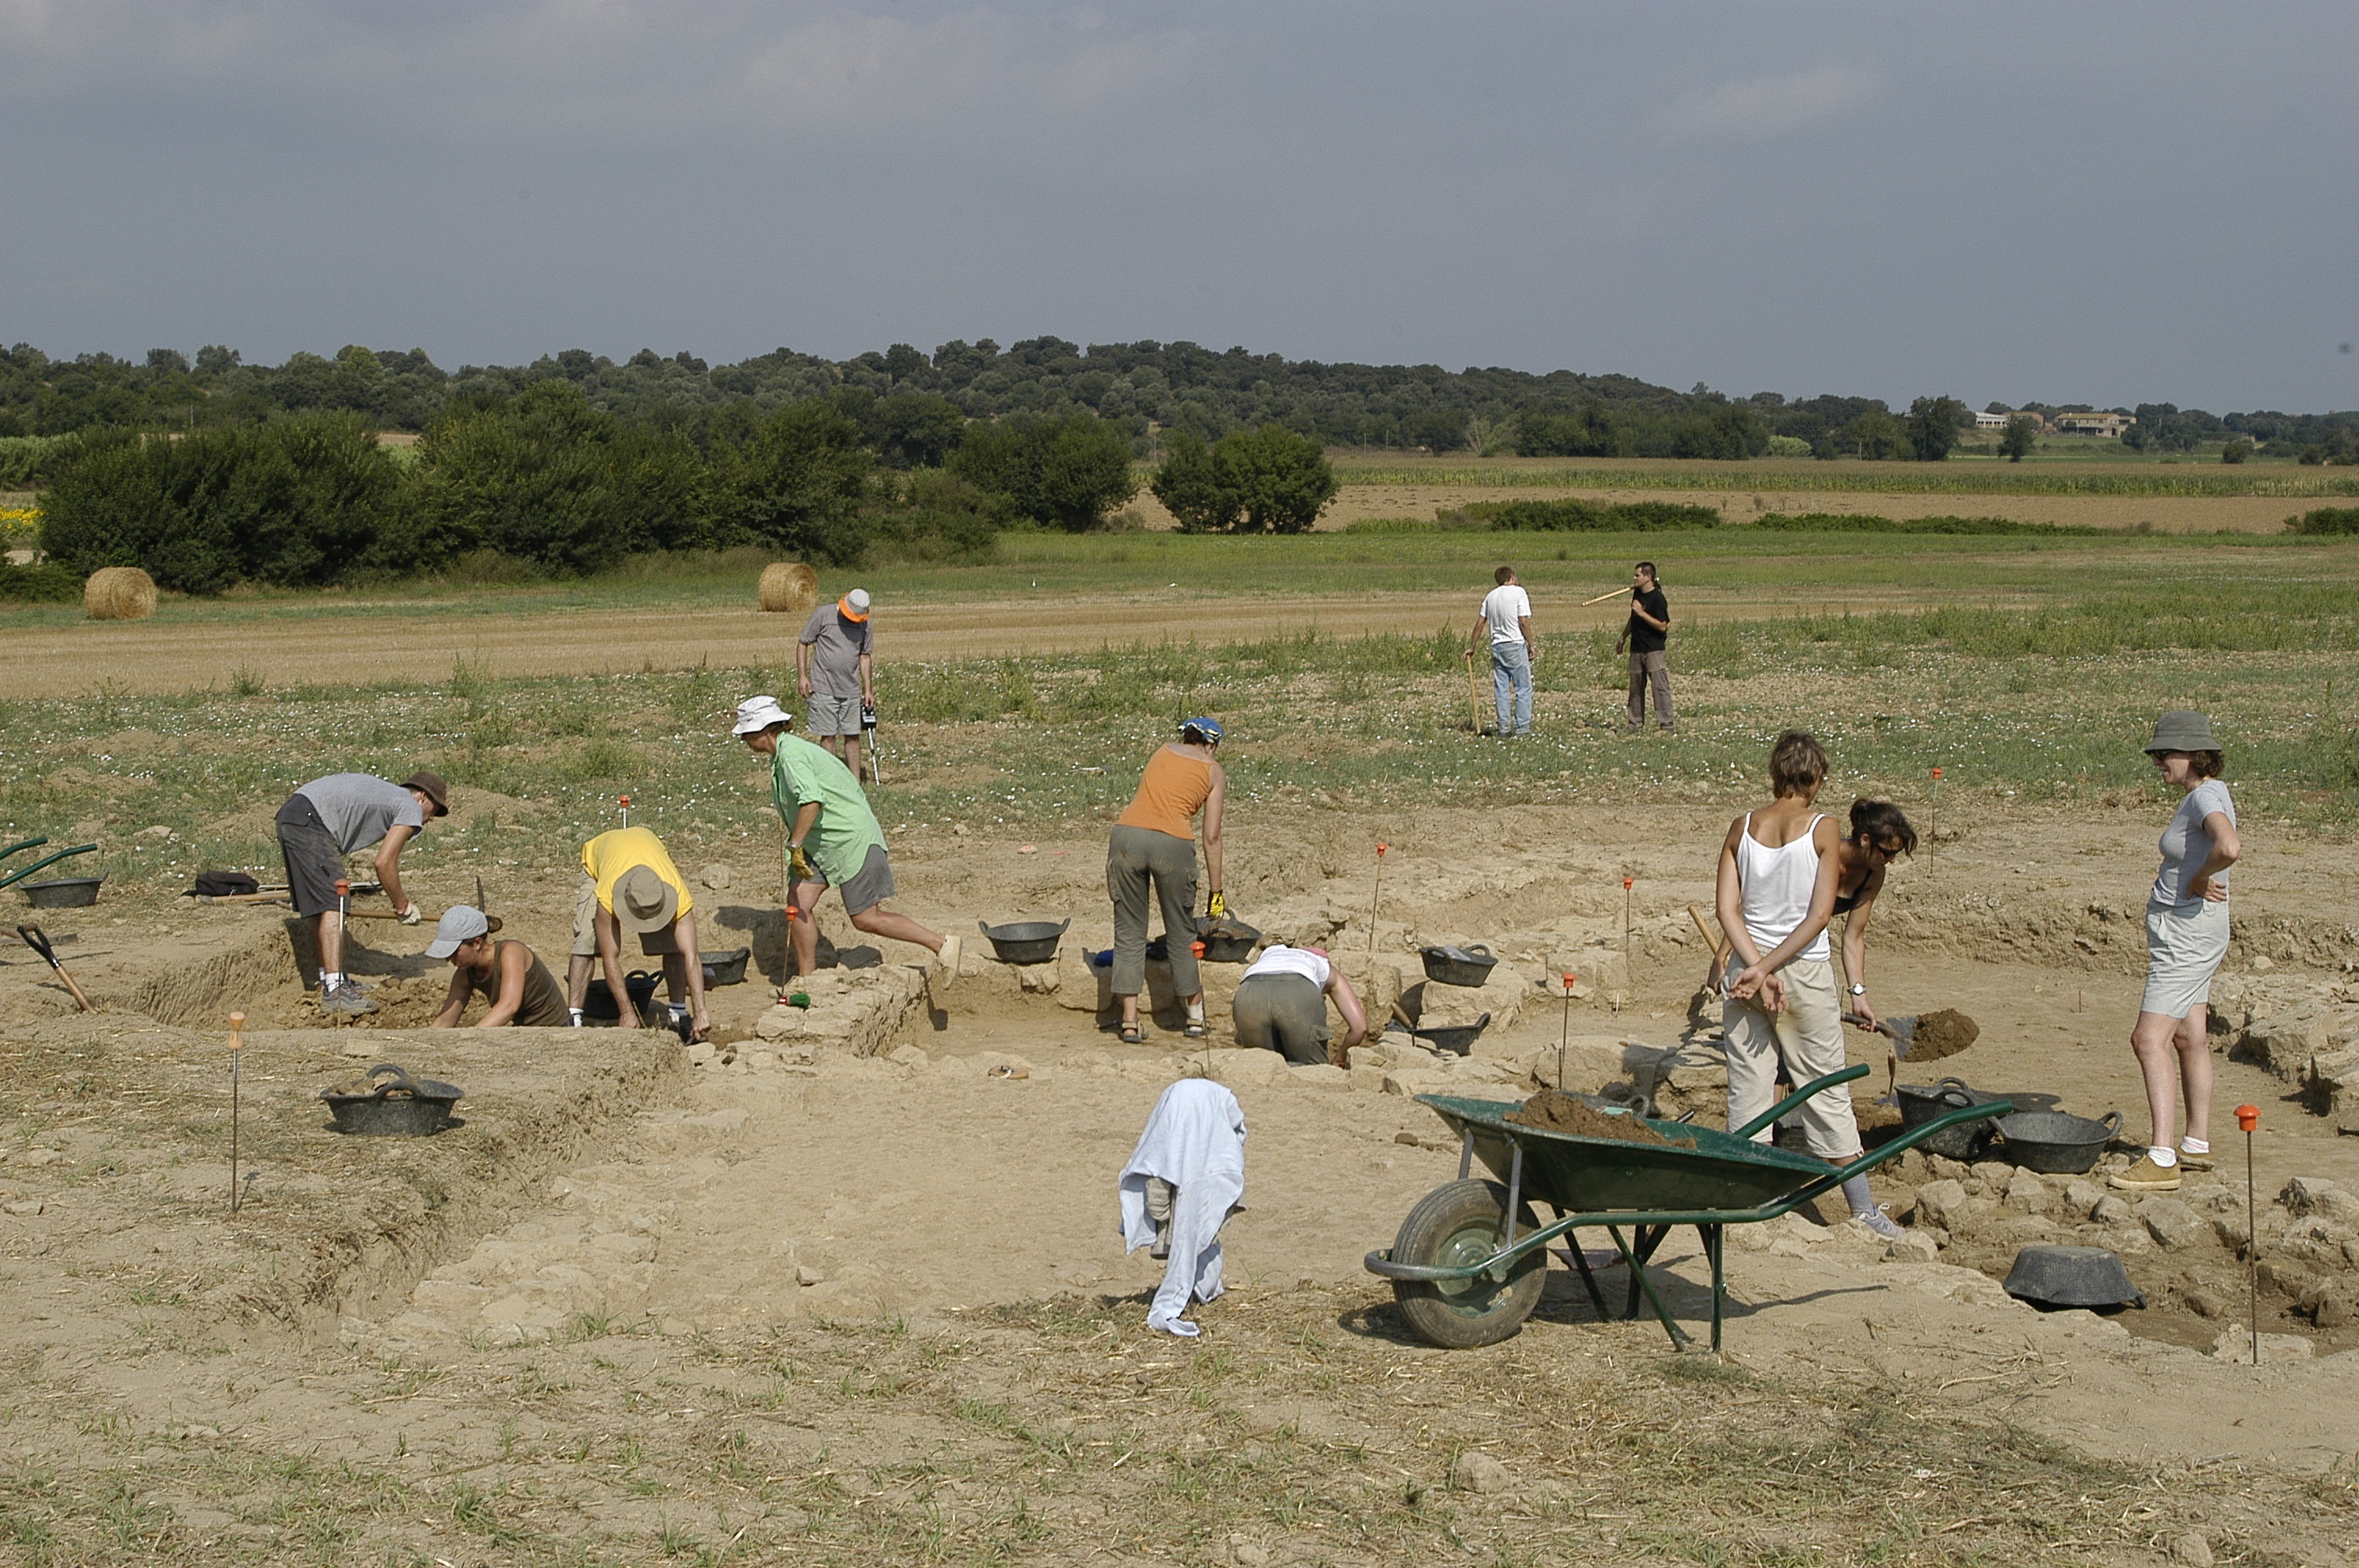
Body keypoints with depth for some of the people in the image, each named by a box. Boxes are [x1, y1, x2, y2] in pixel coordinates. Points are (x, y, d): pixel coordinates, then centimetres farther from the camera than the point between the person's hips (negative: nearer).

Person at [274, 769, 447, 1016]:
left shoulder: (388, 796, 29)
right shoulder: (411, 808, 2)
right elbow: (384, 863, -4)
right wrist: (403, 905, 7)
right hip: (309, 821, -10)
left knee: (321, 906, 16)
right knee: (332, 906, -12)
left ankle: (330, 978, 23)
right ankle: (334, 992, -18)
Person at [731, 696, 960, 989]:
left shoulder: (791, 753, -20)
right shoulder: (782, 754, 12)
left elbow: (811, 800, -33)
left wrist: (795, 845, -29)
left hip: (852, 838, -10)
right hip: (821, 844, 10)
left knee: (866, 919, -5)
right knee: (798, 905, 2)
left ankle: (943, 945, 1)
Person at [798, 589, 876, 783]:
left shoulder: (865, 625, 4)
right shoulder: (822, 615, -6)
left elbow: (865, 657, 11)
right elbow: (803, 644, 0)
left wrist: (868, 690, 7)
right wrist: (802, 676, -7)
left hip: (851, 691, 3)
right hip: (823, 689, -3)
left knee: (853, 736, 4)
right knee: (828, 735, 1)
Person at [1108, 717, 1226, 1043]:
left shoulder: (1163, 752, 23)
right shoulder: (1214, 772, 14)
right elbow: (1211, 836, 9)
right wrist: (1216, 891, 13)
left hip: (1127, 835, 2)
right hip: (1173, 844, -2)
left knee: (1129, 934, 10)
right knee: (1182, 937, 15)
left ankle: (1130, 1022, 5)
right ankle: (1196, 1018, 25)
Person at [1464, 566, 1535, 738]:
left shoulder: (1490, 596, 10)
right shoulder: (1518, 592, -5)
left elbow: (1480, 623, 10)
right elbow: (1524, 622, -11)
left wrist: (1472, 648, 17)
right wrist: (1531, 645, -4)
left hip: (1497, 646, 5)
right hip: (1516, 646, -5)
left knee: (1501, 690, 8)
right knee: (1523, 688, 1)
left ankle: (1504, 728, 8)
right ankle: (1522, 728, -2)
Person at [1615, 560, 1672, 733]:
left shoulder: (1657, 599, -16)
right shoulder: (1637, 593, 9)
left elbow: (1662, 626, -21)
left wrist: (1642, 613, -23)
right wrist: (1623, 637, 27)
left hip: (1653, 649, -9)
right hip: (1637, 647, 9)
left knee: (1660, 686, -8)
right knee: (1636, 686, 13)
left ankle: (1666, 724, -7)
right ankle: (1635, 723, 21)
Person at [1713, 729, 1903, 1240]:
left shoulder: (1742, 828, 1)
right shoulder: (1822, 829, -8)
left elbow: (1727, 908, -5)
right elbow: (1820, 915, -14)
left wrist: (1757, 967, -9)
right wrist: (1768, 968, -12)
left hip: (1746, 968, 3)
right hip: (1805, 970, -3)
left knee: (1747, 1087, 10)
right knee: (1826, 1089, 6)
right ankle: (1862, 1208, 11)